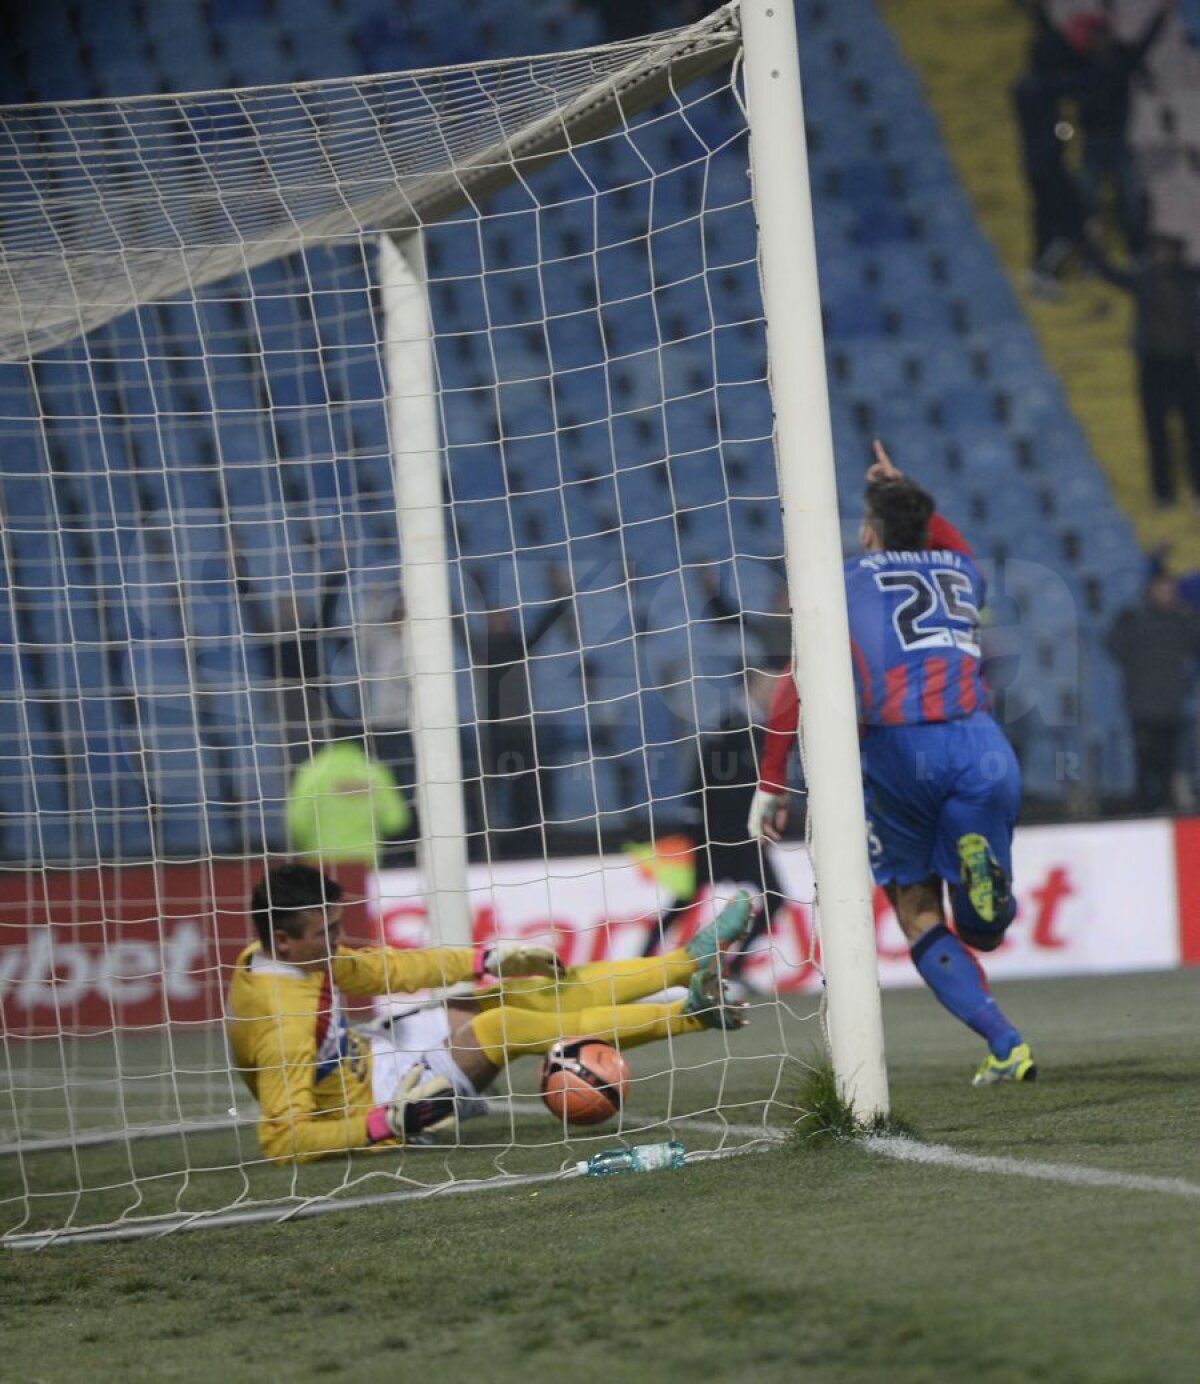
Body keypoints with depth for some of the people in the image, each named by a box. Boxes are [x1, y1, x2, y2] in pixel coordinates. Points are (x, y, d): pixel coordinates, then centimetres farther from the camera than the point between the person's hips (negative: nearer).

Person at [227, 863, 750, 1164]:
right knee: (505, 1027, -18)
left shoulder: (292, 955, -6)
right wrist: (387, 1121, -36)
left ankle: (692, 960, 6)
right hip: (371, 1104, -9)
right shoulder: (280, 1020, -33)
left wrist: (489, 959, -1)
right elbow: (281, 1141, -34)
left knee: (538, 994, 1)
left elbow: (385, 967, 3)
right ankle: (690, 1013, -9)